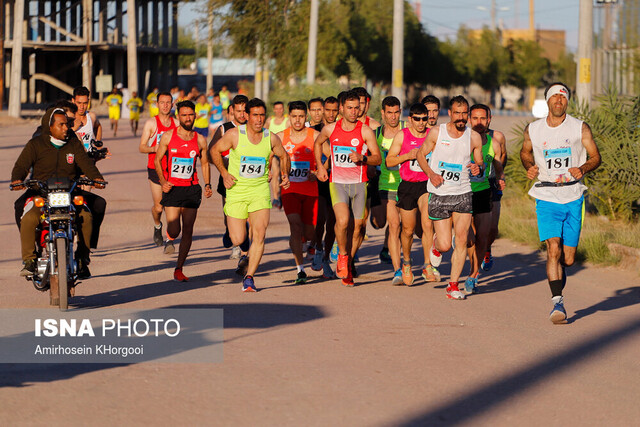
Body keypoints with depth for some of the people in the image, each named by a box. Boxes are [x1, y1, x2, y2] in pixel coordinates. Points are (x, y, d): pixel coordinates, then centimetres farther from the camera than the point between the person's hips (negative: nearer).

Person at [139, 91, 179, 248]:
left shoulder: (176, 123, 7)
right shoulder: (151, 123, -1)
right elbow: (141, 147, -2)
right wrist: (154, 148, -22)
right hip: (155, 169, -1)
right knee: (158, 207, 2)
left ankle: (170, 240, -5)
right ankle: (157, 227, 36)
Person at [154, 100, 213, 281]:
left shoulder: (200, 140, 5)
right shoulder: (168, 136, 0)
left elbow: (205, 163, 16)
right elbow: (157, 160, 5)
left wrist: (208, 185, 2)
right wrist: (163, 181, -10)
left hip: (191, 189, 2)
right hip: (172, 188, -2)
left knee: (188, 231, -2)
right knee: (174, 231, -10)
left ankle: (178, 269, 9)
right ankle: (169, 236, 29)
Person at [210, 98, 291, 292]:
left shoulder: (271, 138, -4)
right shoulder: (234, 134, -11)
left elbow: (283, 155, 16)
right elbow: (215, 150, 4)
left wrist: (285, 174, 0)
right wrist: (224, 173, -7)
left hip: (260, 190, 1)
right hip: (236, 190, -1)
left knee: (259, 234, -16)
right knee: (238, 240, -2)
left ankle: (249, 277, -4)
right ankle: (236, 226, 37)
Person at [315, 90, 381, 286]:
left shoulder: (365, 131, -4)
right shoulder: (330, 129, 3)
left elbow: (378, 158, -3)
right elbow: (318, 144, 24)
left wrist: (362, 158, -22)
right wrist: (320, 166, 14)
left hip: (358, 183, 0)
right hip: (337, 182, 0)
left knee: (358, 226, 3)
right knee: (342, 221, -22)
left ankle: (348, 263, 23)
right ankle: (342, 255, 3)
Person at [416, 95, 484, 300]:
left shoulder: (474, 137, 2)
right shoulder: (436, 133, -4)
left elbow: (480, 162, 13)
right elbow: (421, 154, 7)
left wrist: (478, 167, -12)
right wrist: (431, 173, -10)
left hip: (463, 194, 2)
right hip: (439, 195, -2)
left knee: (461, 241, -7)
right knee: (445, 245, -4)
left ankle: (453, 285, 5)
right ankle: (435, 244, 34)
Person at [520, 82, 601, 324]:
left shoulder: (580, 129, 0)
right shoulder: (533, 130, 3)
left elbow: (596, 157, 6)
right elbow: (525, 152, 22)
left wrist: (582, 169, -15)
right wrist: (529, 167, 0)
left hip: (573, 197, 1)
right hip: (547, 198, -1)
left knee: (568, 259, 6)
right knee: (553, 249, -19)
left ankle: (558, 283, 38)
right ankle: (557, 303, -20)